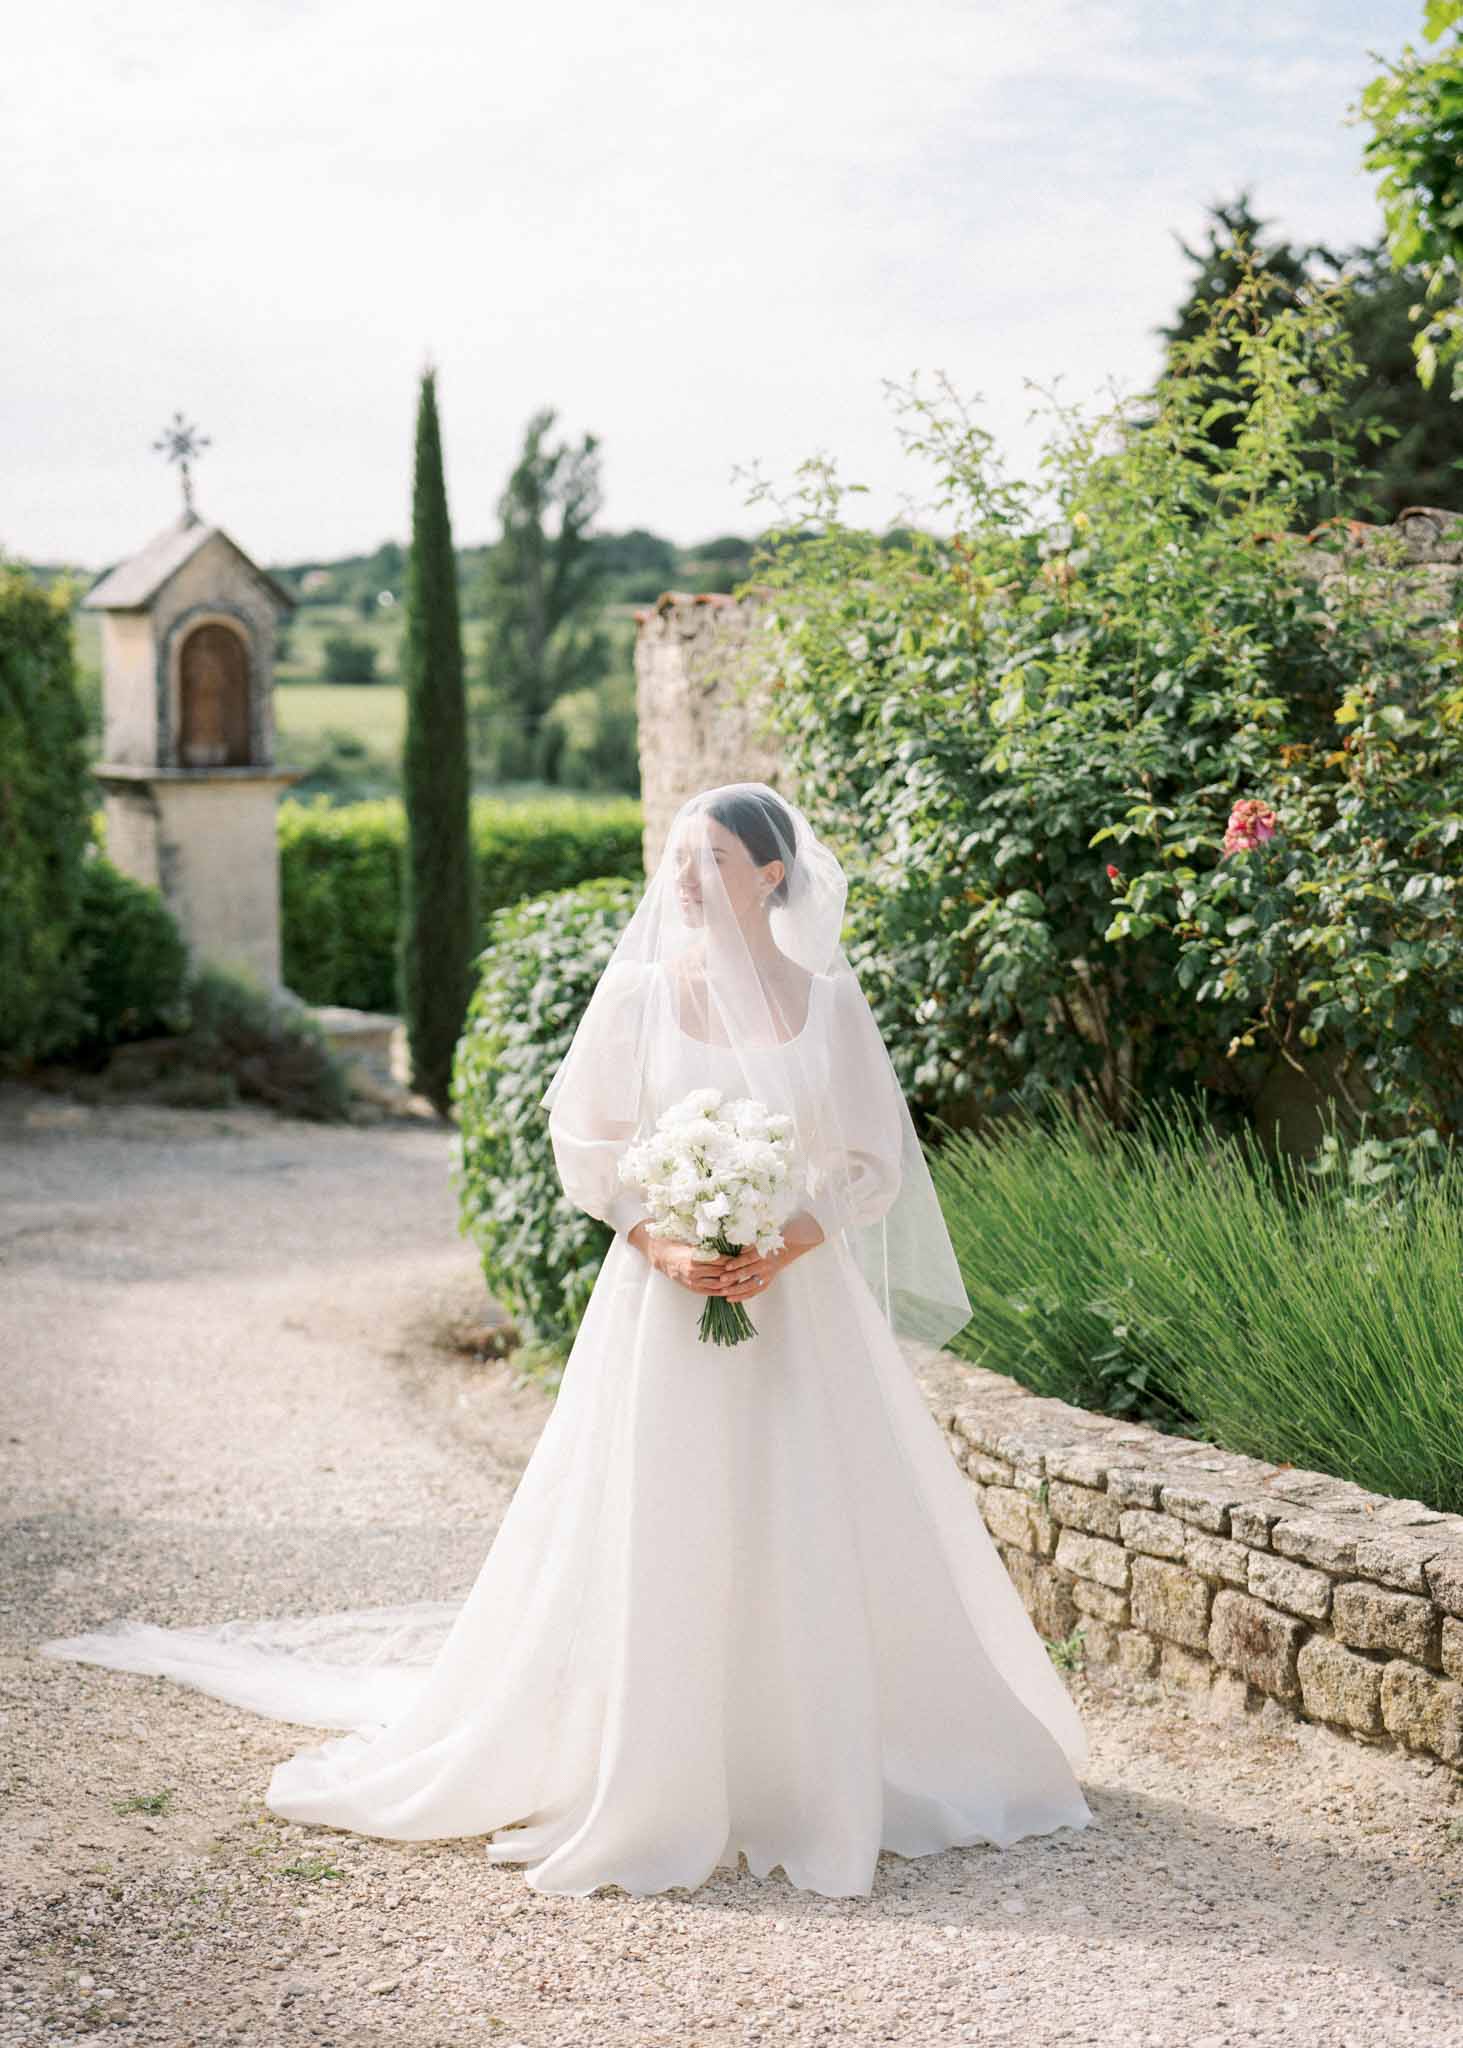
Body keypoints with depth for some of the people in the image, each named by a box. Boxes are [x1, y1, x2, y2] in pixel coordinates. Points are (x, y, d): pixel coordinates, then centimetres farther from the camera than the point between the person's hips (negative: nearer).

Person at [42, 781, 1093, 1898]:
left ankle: (818, 1779, 18)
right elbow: (591, 1150, 2)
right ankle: (644, 1780, 12)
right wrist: (664, 1245, -13)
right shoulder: (639, 992, 0)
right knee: (655, 1540, -1)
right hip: (665, 1302, -1)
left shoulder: (830, 999, 2)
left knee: (813, 1538, 3)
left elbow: (868, 1163, 4)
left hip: (801, 1299, 1)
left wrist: (783, 1248, -12)